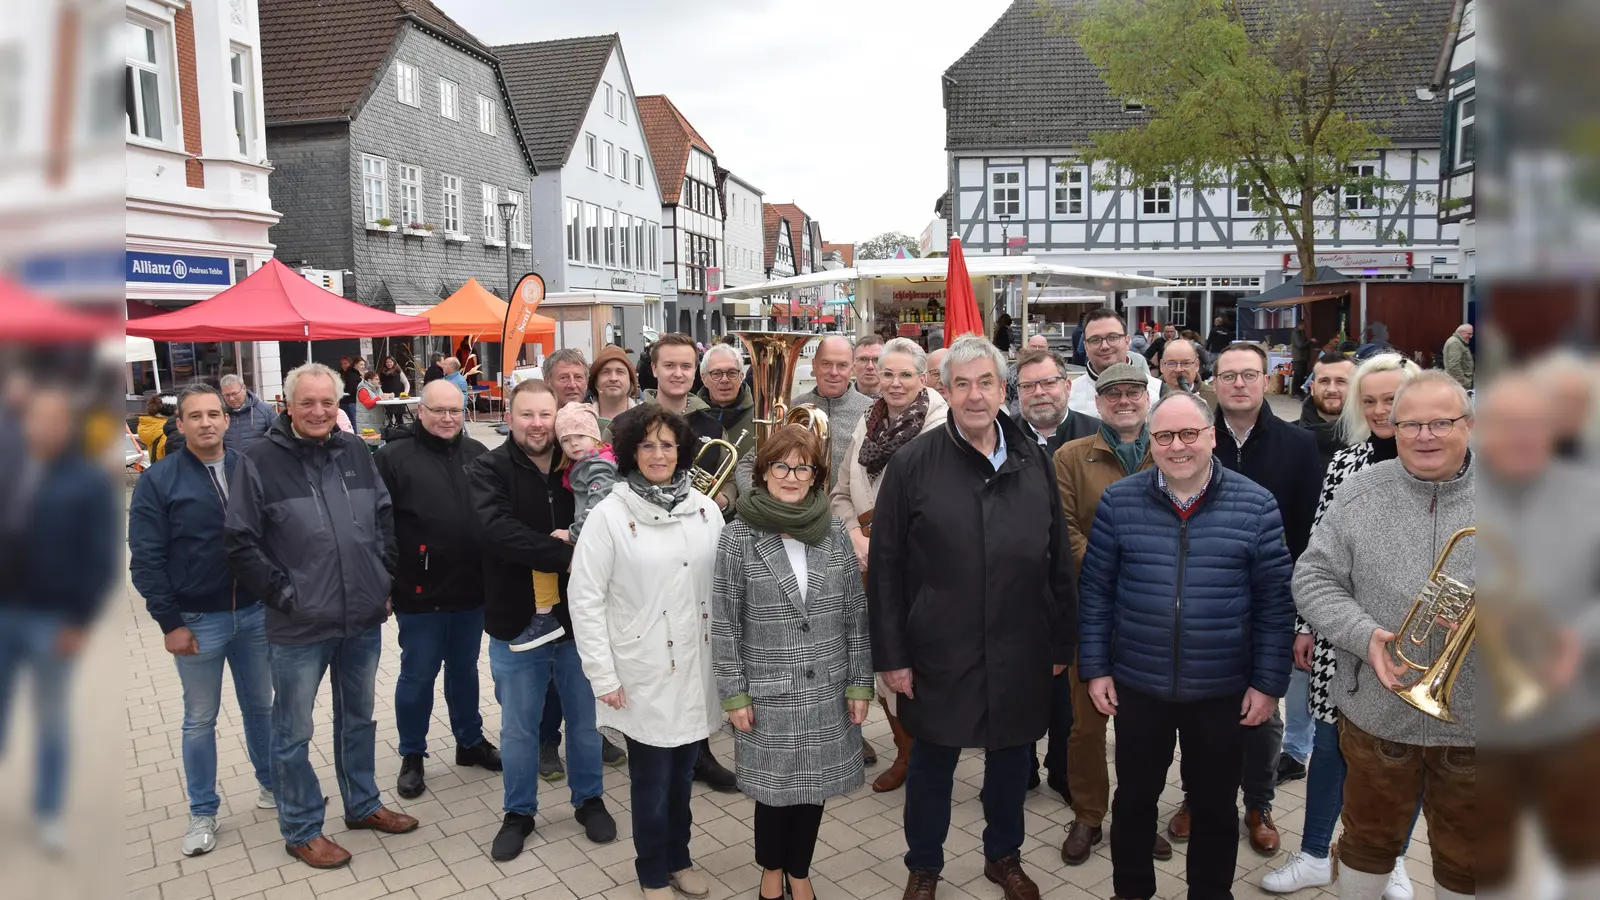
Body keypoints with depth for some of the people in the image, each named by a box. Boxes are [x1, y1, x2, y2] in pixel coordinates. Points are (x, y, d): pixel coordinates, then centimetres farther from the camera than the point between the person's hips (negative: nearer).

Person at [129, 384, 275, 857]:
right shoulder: (157, 480, -6)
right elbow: (146, 559, -7)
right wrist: (170, 623, -10)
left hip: (256, 613, 2)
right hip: (198, 621, -2)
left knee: (260, 706, 16)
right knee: (200, 720, 11)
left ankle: (271, 783, 34)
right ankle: (203, 812, 25)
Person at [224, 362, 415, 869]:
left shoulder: (356, 452, 3)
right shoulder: (261, 462, -11)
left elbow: (385, 516, 12)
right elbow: (240, 543, -9)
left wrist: (383, 575, 6)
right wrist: (283, 593, -12)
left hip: (364, 619, 5)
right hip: (299, 627, -4)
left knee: (358, 718, 20)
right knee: (294, 733, 10)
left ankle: (362, 805, 38)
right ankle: (301, 830, 27)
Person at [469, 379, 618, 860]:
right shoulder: (488, 469, -8)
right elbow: (499, 532, -25)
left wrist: (574, 540, -23)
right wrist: (572, 554, -29)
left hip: (577, 619, 2)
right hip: (516, 624, -1)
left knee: (585, 720, 17)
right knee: (518, 728, 15)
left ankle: (589, 800, 38)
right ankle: (519, 813, 34)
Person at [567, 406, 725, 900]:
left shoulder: (705, 510, 0)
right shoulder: (609, 515, -11)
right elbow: (585, 599, -9)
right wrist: (603, 675, -11)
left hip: (697, 669, 3)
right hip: (643, 674, -3)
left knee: (684, 773, 17)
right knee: (652, 780, 10)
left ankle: (679, 859, 40)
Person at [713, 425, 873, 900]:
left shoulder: (835, 534, -1)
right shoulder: (738, 538, -9)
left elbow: (855, 615, 3)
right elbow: (724, 624, -6)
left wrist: (860, 683, 2)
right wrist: (734, 694, -7)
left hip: (826, 690, 3)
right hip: (769, 693, -2)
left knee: (815, 784, 15)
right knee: (775, 786, 12)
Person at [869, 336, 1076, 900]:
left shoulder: (1034, 462, 1)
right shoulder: (913, 464, -9)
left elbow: (1059, 561, 6)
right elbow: (885, 568, -7)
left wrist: (1061, 642, 6)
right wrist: (890, 654, -7)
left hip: (1020, 654, 3)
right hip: (938, 654, -3)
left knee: (1012, 759, 19)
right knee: (932, 763, 14)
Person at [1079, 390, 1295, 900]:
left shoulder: (1256, 505, -6)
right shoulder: (1118, 501, -5)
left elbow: (1275, 602, -3)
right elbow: (1096, 590, -1)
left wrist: (1269, 682, -4)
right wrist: (1095, 668, -2)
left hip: (1223, 691, 0)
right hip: (1137, 686, 1)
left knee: (1215, 806, 17)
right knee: (1134, 798, 17)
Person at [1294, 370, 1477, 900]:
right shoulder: (1360, 493, -3)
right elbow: (1314, 578, -3)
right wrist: (1364, 636, -19)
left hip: (1473, 720, 0)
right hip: (1378, 712, 0)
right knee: (1368, 840, 19)